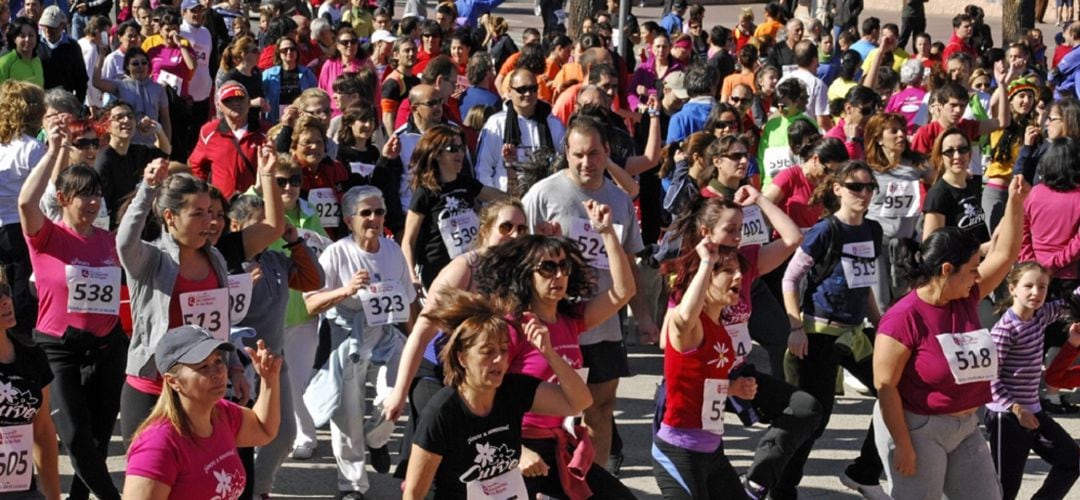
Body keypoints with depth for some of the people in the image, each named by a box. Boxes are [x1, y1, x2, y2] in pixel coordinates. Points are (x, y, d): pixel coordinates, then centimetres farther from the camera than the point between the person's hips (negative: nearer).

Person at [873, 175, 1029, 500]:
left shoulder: (966, 298, 2)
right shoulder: (905, 317, -20)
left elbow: (1004, 254, 11)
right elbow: (885, 385, -20)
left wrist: (1015, 203, 1)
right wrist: (903, 446, -20)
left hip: (965, 428, 8)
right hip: (918, 428, -8)